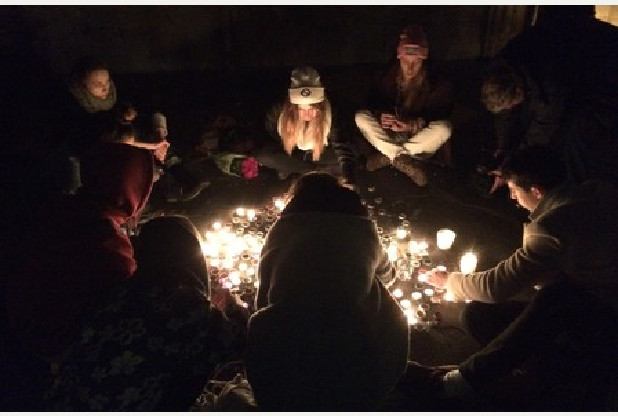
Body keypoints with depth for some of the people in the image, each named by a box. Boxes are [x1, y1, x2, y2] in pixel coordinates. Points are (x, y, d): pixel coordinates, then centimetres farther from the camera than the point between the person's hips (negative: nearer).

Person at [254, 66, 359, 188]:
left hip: (320, 155, 0)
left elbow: (344, 149, -43)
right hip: (290, 155, 0)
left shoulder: (330, 113, -34)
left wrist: (350, 182, -57)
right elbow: (268, 137, -9)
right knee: (261, 154, -28)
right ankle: (316, 172, -14)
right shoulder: (279, 111, -31)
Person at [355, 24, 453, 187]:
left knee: (444, 129, -33)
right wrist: (380, 115, -32)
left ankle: (388, 156, -26)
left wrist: (419, 123, -35)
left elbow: (442, 112, -15)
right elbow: (374, 100, -7)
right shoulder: (390, 75, -8)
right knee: (360, 117, -20)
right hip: (391, 133, 2)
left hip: (418, 135, -2)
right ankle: (402, 159, -27)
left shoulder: (434, 82, -14)